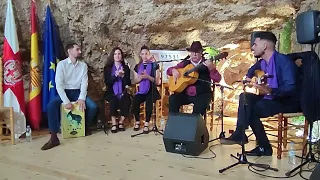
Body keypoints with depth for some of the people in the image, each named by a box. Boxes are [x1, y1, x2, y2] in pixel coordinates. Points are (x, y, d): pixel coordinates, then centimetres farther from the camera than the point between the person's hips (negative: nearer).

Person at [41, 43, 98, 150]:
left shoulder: (83, 65, 3)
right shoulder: (61, 64, -7)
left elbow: (84, 83, -4)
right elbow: (58, 84, -14)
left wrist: (82, 98, -20)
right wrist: (66, 101, -24)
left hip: (78, 92, 2)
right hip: (65, 92, -2)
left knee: (93, 107, -22)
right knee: (51, 105, -31)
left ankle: (86, 126, 10)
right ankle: (54, 138, -26)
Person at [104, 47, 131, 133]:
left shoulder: (126, 67, 10)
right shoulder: (108, 67, 6)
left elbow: (128, 83, 5)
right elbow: (107, 82, -5)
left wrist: (123, 76, -14)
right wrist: (116, 75, -18)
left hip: (122, 92, 1)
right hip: (111, 92, -1)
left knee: (127, 100, -31)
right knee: (113, 100, -34)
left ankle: (121, 122, -15)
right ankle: (114, 124, -22)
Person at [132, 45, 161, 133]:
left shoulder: (154, 65, 0)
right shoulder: (138, 66, 12)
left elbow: (157, 82, -5)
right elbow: (136, 81, 14)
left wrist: (148, 77, -19)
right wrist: (140, 77, -8)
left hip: (151, 90, -3)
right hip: (141, 90, 3)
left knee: (149, 103, -34)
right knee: (135, 102, -26)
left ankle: (146, 123, -17)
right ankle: (137, 121, -2)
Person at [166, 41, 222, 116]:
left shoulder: (207, 64, 2)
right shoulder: (185, 63, 11)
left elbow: (217, 79, -11)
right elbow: (169, 70, 19)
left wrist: (211, 68, -29)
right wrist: (173, 70, -5)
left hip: (202, 94, -3)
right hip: (186, 93, 3)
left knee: (201, 104, -33)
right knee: (173, 99, -21)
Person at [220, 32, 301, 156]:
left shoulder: (283, 60, -20)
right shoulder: (263, 62, 5)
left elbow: (291, 88, -31)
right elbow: (253, 69, 30)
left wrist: (269, 91, -47)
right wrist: (248, 78, 9)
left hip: (288, 101, -9)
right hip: (271, 98, 9)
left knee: (250, 109, -23)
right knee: (245, 97, 0)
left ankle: (264, 147, -9)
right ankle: (239, 134, -6)